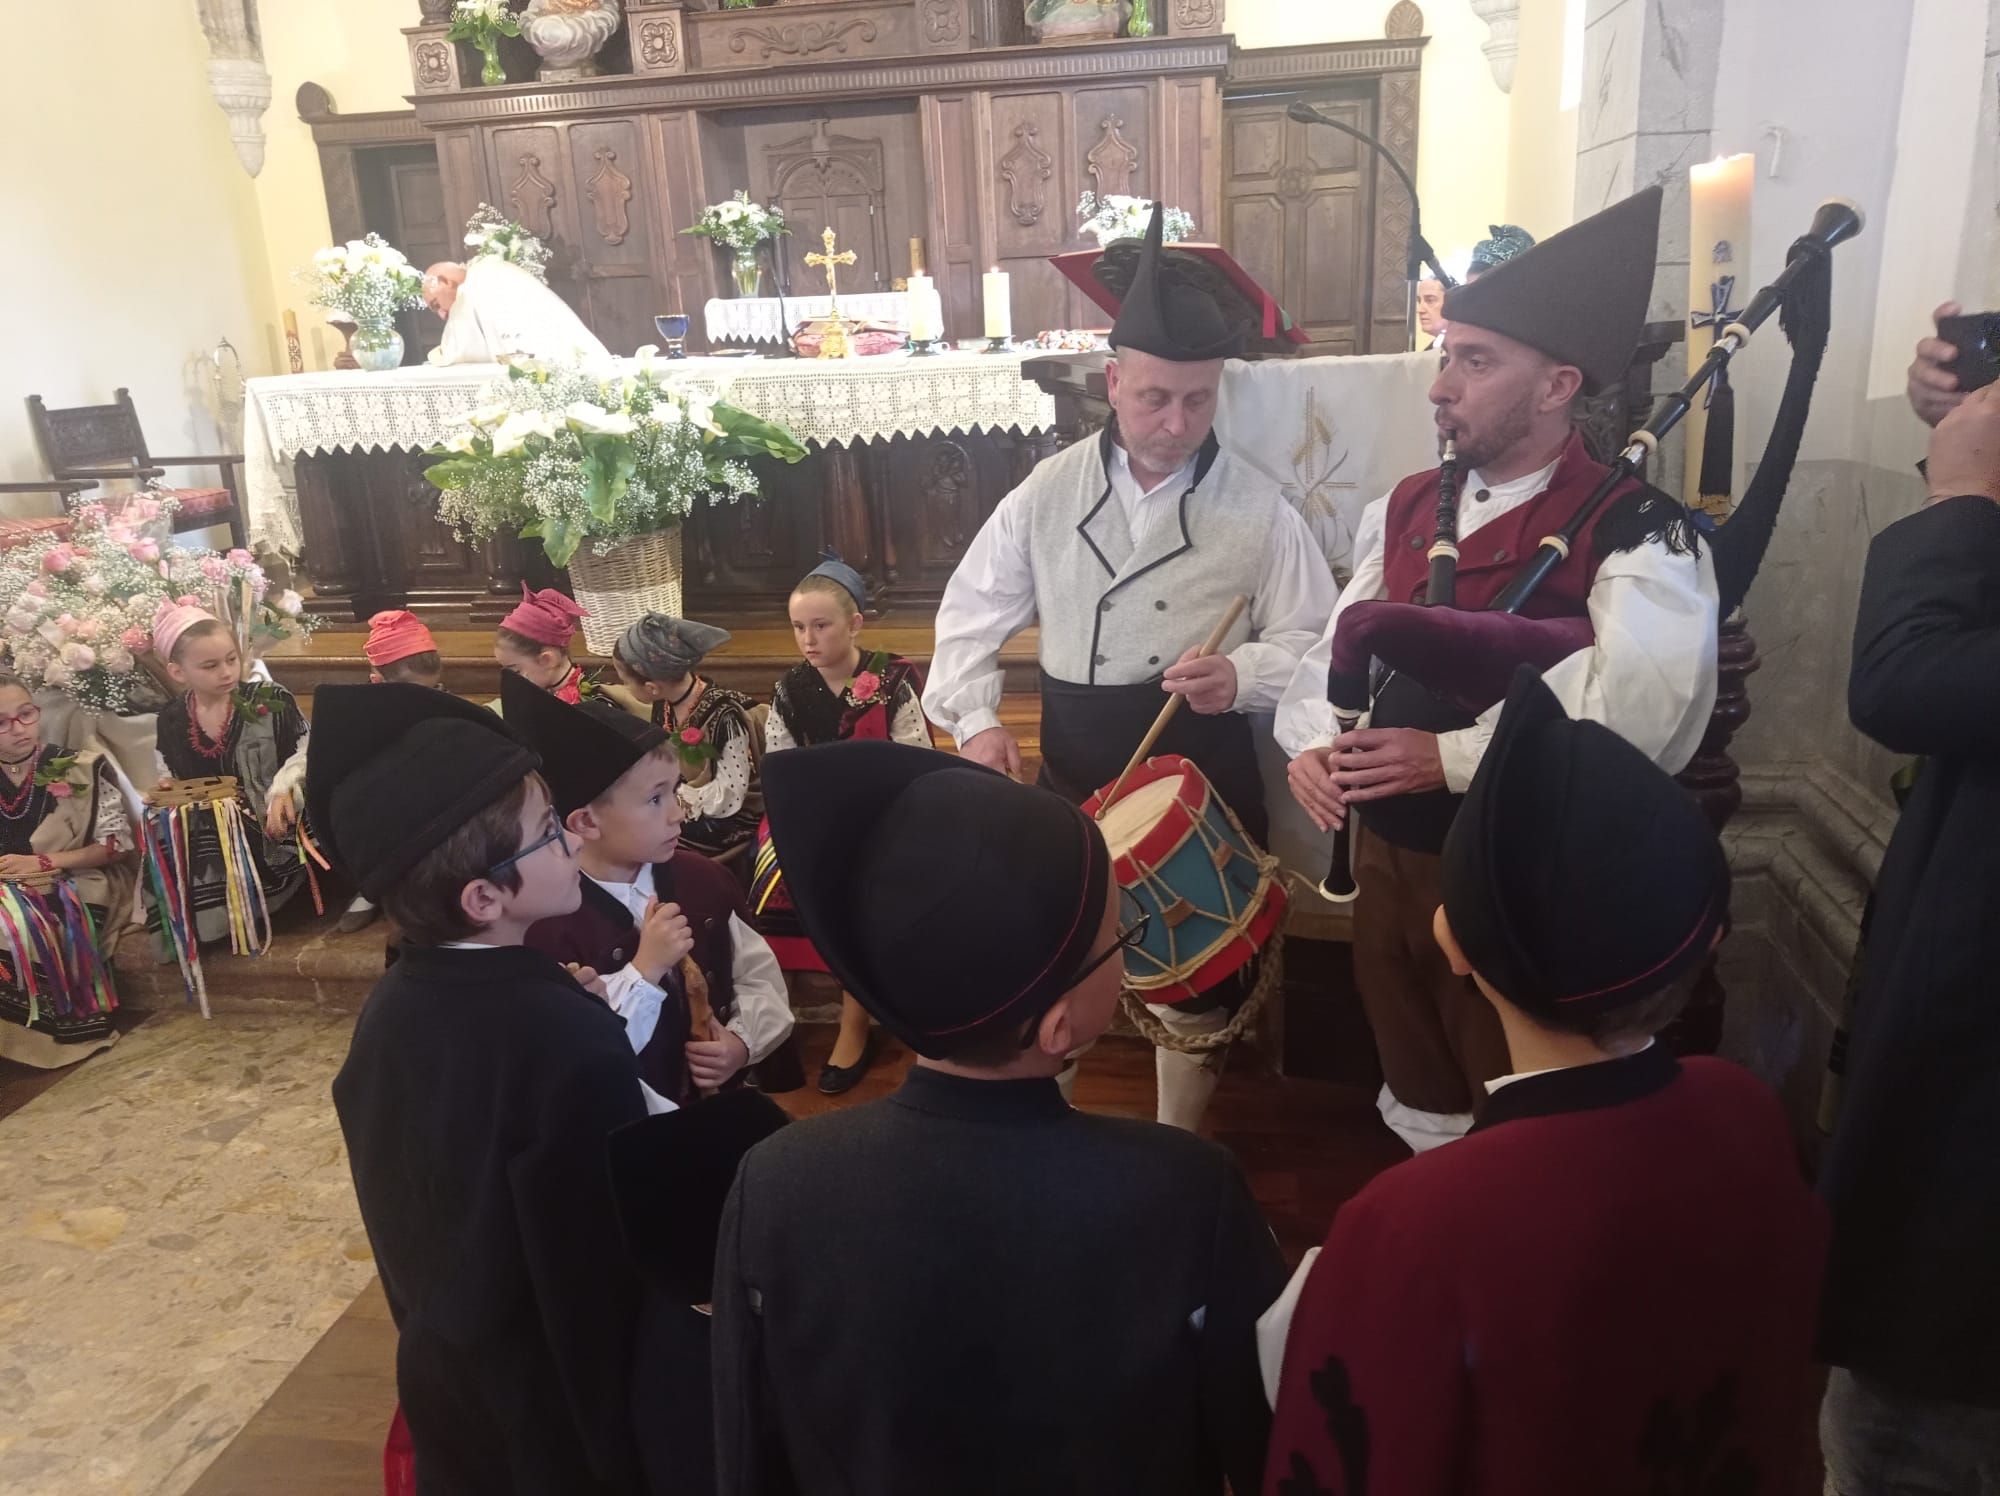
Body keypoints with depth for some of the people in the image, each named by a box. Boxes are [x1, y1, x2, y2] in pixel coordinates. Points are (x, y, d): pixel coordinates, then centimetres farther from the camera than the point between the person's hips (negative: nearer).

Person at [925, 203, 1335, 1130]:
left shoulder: (1257, 506, -5)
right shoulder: (1047, 494, -2)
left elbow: (1311, 642, -2)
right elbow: (972, 616, 3)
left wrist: (1242, 675, -22)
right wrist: (976, 718, -11)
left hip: (1203, 776, -1)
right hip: (1072, 773, 1)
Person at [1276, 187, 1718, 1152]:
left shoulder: (1638, 532, -16)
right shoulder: (1407, 507, 5)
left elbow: (1636, 721, -27)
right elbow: (1336, 649, 4)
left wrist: (1449, 758, -27)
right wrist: (1314, 745, -15)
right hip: (1388, 850, 6)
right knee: (1414, 1083, 26)